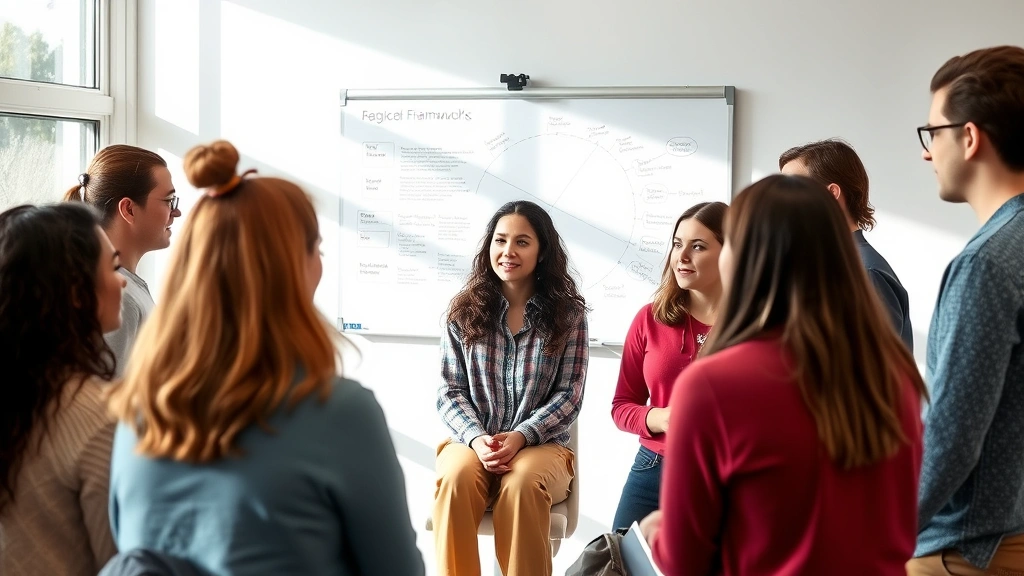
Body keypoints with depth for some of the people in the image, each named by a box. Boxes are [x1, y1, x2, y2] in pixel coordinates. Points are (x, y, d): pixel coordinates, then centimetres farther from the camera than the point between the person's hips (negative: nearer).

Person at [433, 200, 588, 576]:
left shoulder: (568, 313, 3)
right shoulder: (465, 310, 6)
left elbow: (568, 395, -1)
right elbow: (450, 392, 4)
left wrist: (520, 437, -17)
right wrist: (477, 439, -16)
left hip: (541, 445, -1)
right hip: (471, 441, 1)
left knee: (522, 484, -35)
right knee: (457, 477, -33)